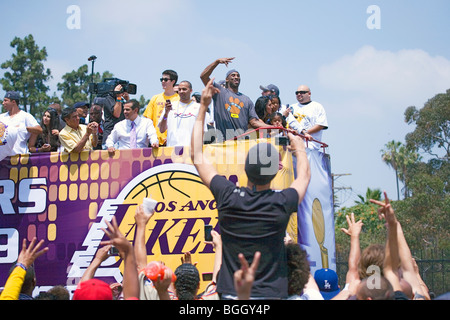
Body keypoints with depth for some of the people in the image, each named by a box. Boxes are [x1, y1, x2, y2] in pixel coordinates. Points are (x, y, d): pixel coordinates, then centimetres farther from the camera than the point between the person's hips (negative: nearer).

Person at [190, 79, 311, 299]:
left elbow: (197, 156, 7)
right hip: (270, 294, -1)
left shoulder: (228, 197, -8)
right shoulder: (282, 204, -9)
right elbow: (304, 176, 16)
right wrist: (299, 148, 35)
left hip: (231, 294, 1)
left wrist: (203, 107, 13)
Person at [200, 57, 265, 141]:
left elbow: (254, 121, 14)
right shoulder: (220, 92, 15)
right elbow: (203, 76, 5)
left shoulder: (246, 99, 23)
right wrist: (217, 61, 0)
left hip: (242, 140, 3)